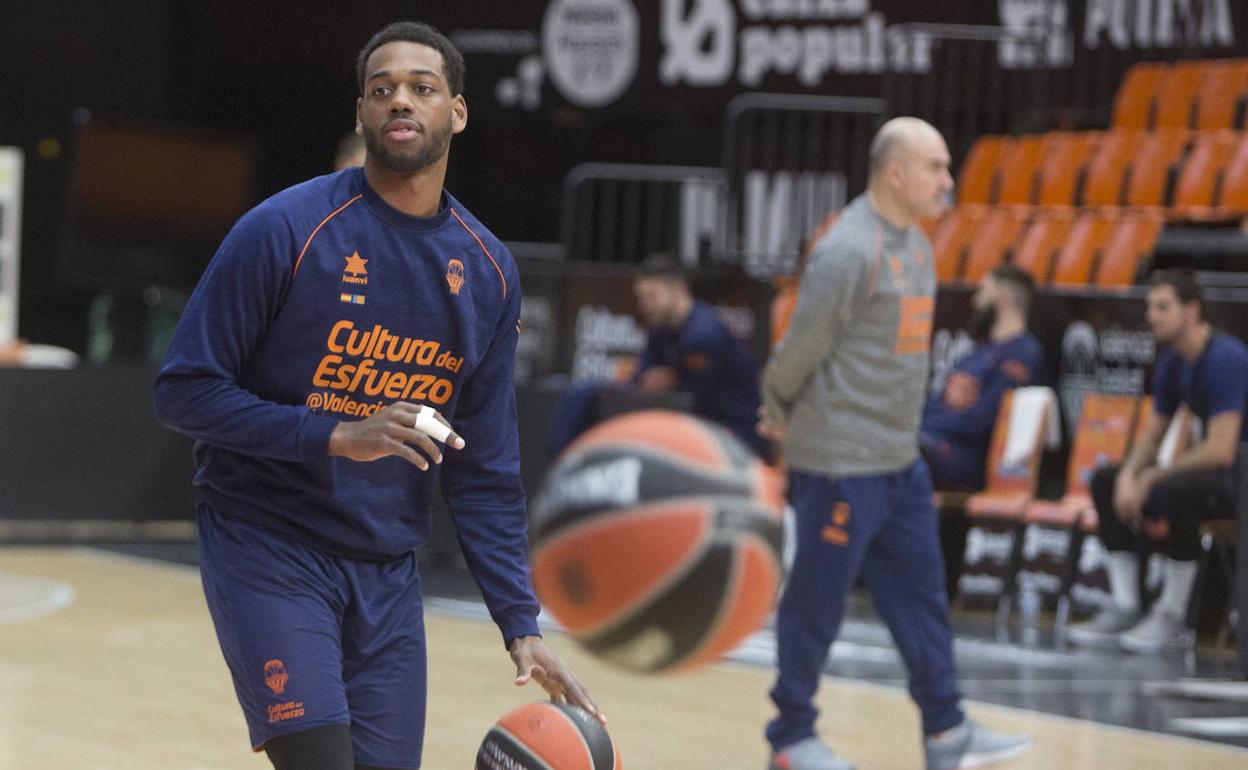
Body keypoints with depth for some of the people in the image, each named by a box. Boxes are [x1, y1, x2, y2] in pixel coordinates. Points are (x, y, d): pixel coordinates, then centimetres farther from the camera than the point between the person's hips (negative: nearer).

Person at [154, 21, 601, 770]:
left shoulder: (489, 272, 4)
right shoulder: (285, 230, -11)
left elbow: (485, 474, 8)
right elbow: (184, 391, -11)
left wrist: (522, 626, 0)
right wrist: (334, 436, -22)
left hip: (388, 572, 5)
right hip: (267, 547, -5)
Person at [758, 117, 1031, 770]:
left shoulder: (916, 245, 11)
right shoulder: (847, 252, -20)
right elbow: (802, 350, -15)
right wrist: (780, 416, 0)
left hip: (901, 460, 9)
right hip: (842, 463, -9)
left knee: (921, 597, 10)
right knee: (817, 602, 2)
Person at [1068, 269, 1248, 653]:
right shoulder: (1171, 362, 5)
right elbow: (1152, 434, 13)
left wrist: (1152, 478, -19)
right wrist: (1129, 475, -9)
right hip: (1212, 471, 10)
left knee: (1177, 488, -37)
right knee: (1105, 480, 4)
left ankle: (1171, 617, -23)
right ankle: (1124, 609, -1)